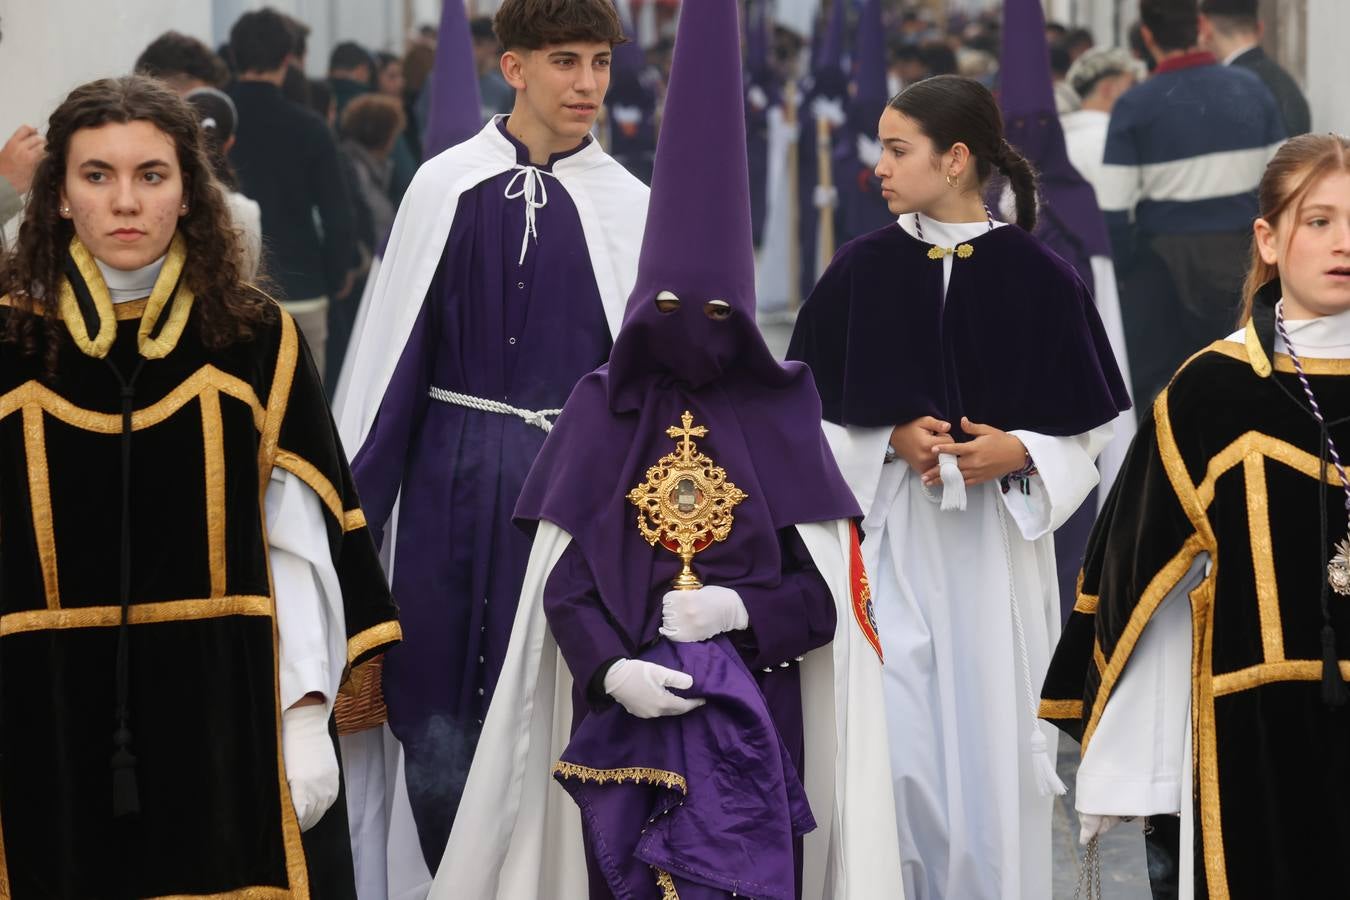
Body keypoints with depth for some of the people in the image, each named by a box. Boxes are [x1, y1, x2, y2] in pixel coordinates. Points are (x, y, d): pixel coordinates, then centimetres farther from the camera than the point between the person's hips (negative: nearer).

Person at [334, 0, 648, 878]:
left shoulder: (627, 206, 0)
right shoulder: (447, 187, -1)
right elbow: (393, 345, 3)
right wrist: (350, 498, 3)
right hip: (453, 475, 0)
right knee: (439, 713, 2)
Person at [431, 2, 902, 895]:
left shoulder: (782, 417, 3)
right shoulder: (601, 412, 5)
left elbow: (829, 589, 3)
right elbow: (561, 580, 3)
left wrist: (741, 610, -14)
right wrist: (611, 669, -14)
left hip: (749, 726, -1)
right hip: (622, 722, 1)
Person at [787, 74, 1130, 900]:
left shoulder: (1040, 279, -3)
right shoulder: (862, 271, 2)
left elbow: (1089, 431, 3)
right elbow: (813, 416, 6)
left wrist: (1019, 453, -15)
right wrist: (893, 441, -10)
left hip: (998, 549, -1)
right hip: (891, 543, 1)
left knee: (994, 739, 2)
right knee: (894, 743, -5)